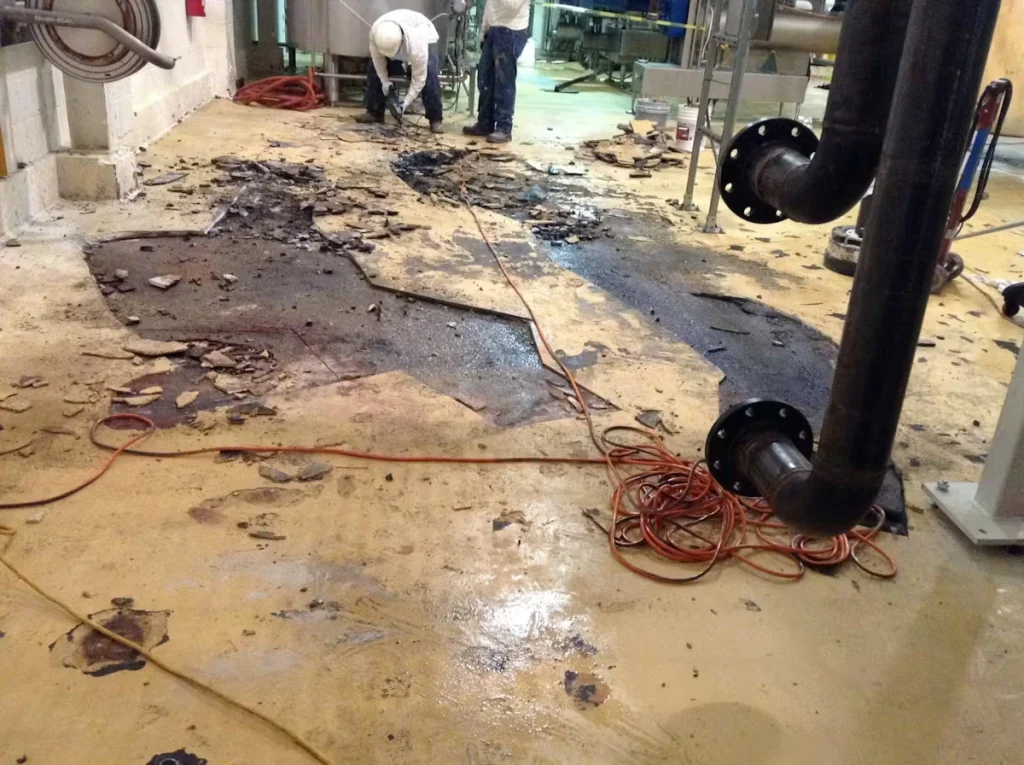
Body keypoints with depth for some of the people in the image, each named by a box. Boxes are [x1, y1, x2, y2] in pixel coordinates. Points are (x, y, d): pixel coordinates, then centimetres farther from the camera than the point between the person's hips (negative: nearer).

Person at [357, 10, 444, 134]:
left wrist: (407, 101, -33)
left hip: (426, 38, -4)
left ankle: (436, 119, -15)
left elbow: (419, 78, -36)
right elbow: (377, 56, -16)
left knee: (430, 78, -25)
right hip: (392, 38, 5)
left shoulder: (416, 45, -47)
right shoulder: (375, 31, -37)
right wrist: (384, 80, -16)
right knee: (374, 71, -3)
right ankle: (375, 112, 10)